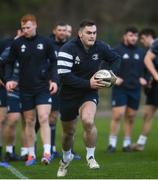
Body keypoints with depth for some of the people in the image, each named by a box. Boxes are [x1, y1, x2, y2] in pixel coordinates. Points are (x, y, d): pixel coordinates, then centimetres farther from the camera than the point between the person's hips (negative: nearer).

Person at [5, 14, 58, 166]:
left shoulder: (45, 42, -2)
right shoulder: (17, 43, -1)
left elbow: (53, 62, 8)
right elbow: (10, 63, 7)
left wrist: (54, 80, -2)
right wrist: (8, 79, -7)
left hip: (43, 88, -1)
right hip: (25, 89, 2)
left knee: (44, 119, -14)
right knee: (29, 121, 8)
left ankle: (47, 153, -16)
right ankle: (31, 155, 17)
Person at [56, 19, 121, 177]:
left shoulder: (100, 48, -8)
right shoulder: (68, 49, -20)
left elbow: (115, 59, 12)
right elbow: (64, 76, -27)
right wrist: (88, 83, -28)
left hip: (89, 93, 1)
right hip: (69, 95, -1)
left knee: (88, 121, -30)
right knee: (68, 132, 15)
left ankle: (90, 156, -10)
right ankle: (66, 158, 47)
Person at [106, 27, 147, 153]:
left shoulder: (141, 52, 11)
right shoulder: (117, 51, -2)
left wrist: (143, 78, 2)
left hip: (135, 90, 4)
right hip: (120, 89, -4)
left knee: (130, 117, 6)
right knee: (117, 115, -11)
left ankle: (127, 143, 15)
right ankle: (112, 143, -2)